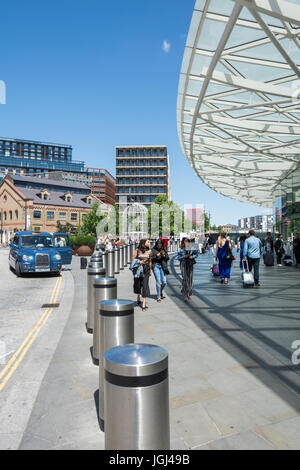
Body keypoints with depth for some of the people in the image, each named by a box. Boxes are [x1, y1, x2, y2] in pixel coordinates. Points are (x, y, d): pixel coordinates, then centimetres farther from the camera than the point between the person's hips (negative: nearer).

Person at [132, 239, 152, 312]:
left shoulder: (149, 251, 3)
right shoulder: (137, 250, -3)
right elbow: (133, 259, 2)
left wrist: (150, 270, 18)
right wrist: (138, 261, -17)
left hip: (146, 269, 1)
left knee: (145, 285, -6)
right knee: (137, 284, 12)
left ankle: (144, 304, -3)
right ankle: (138, 299, 40)